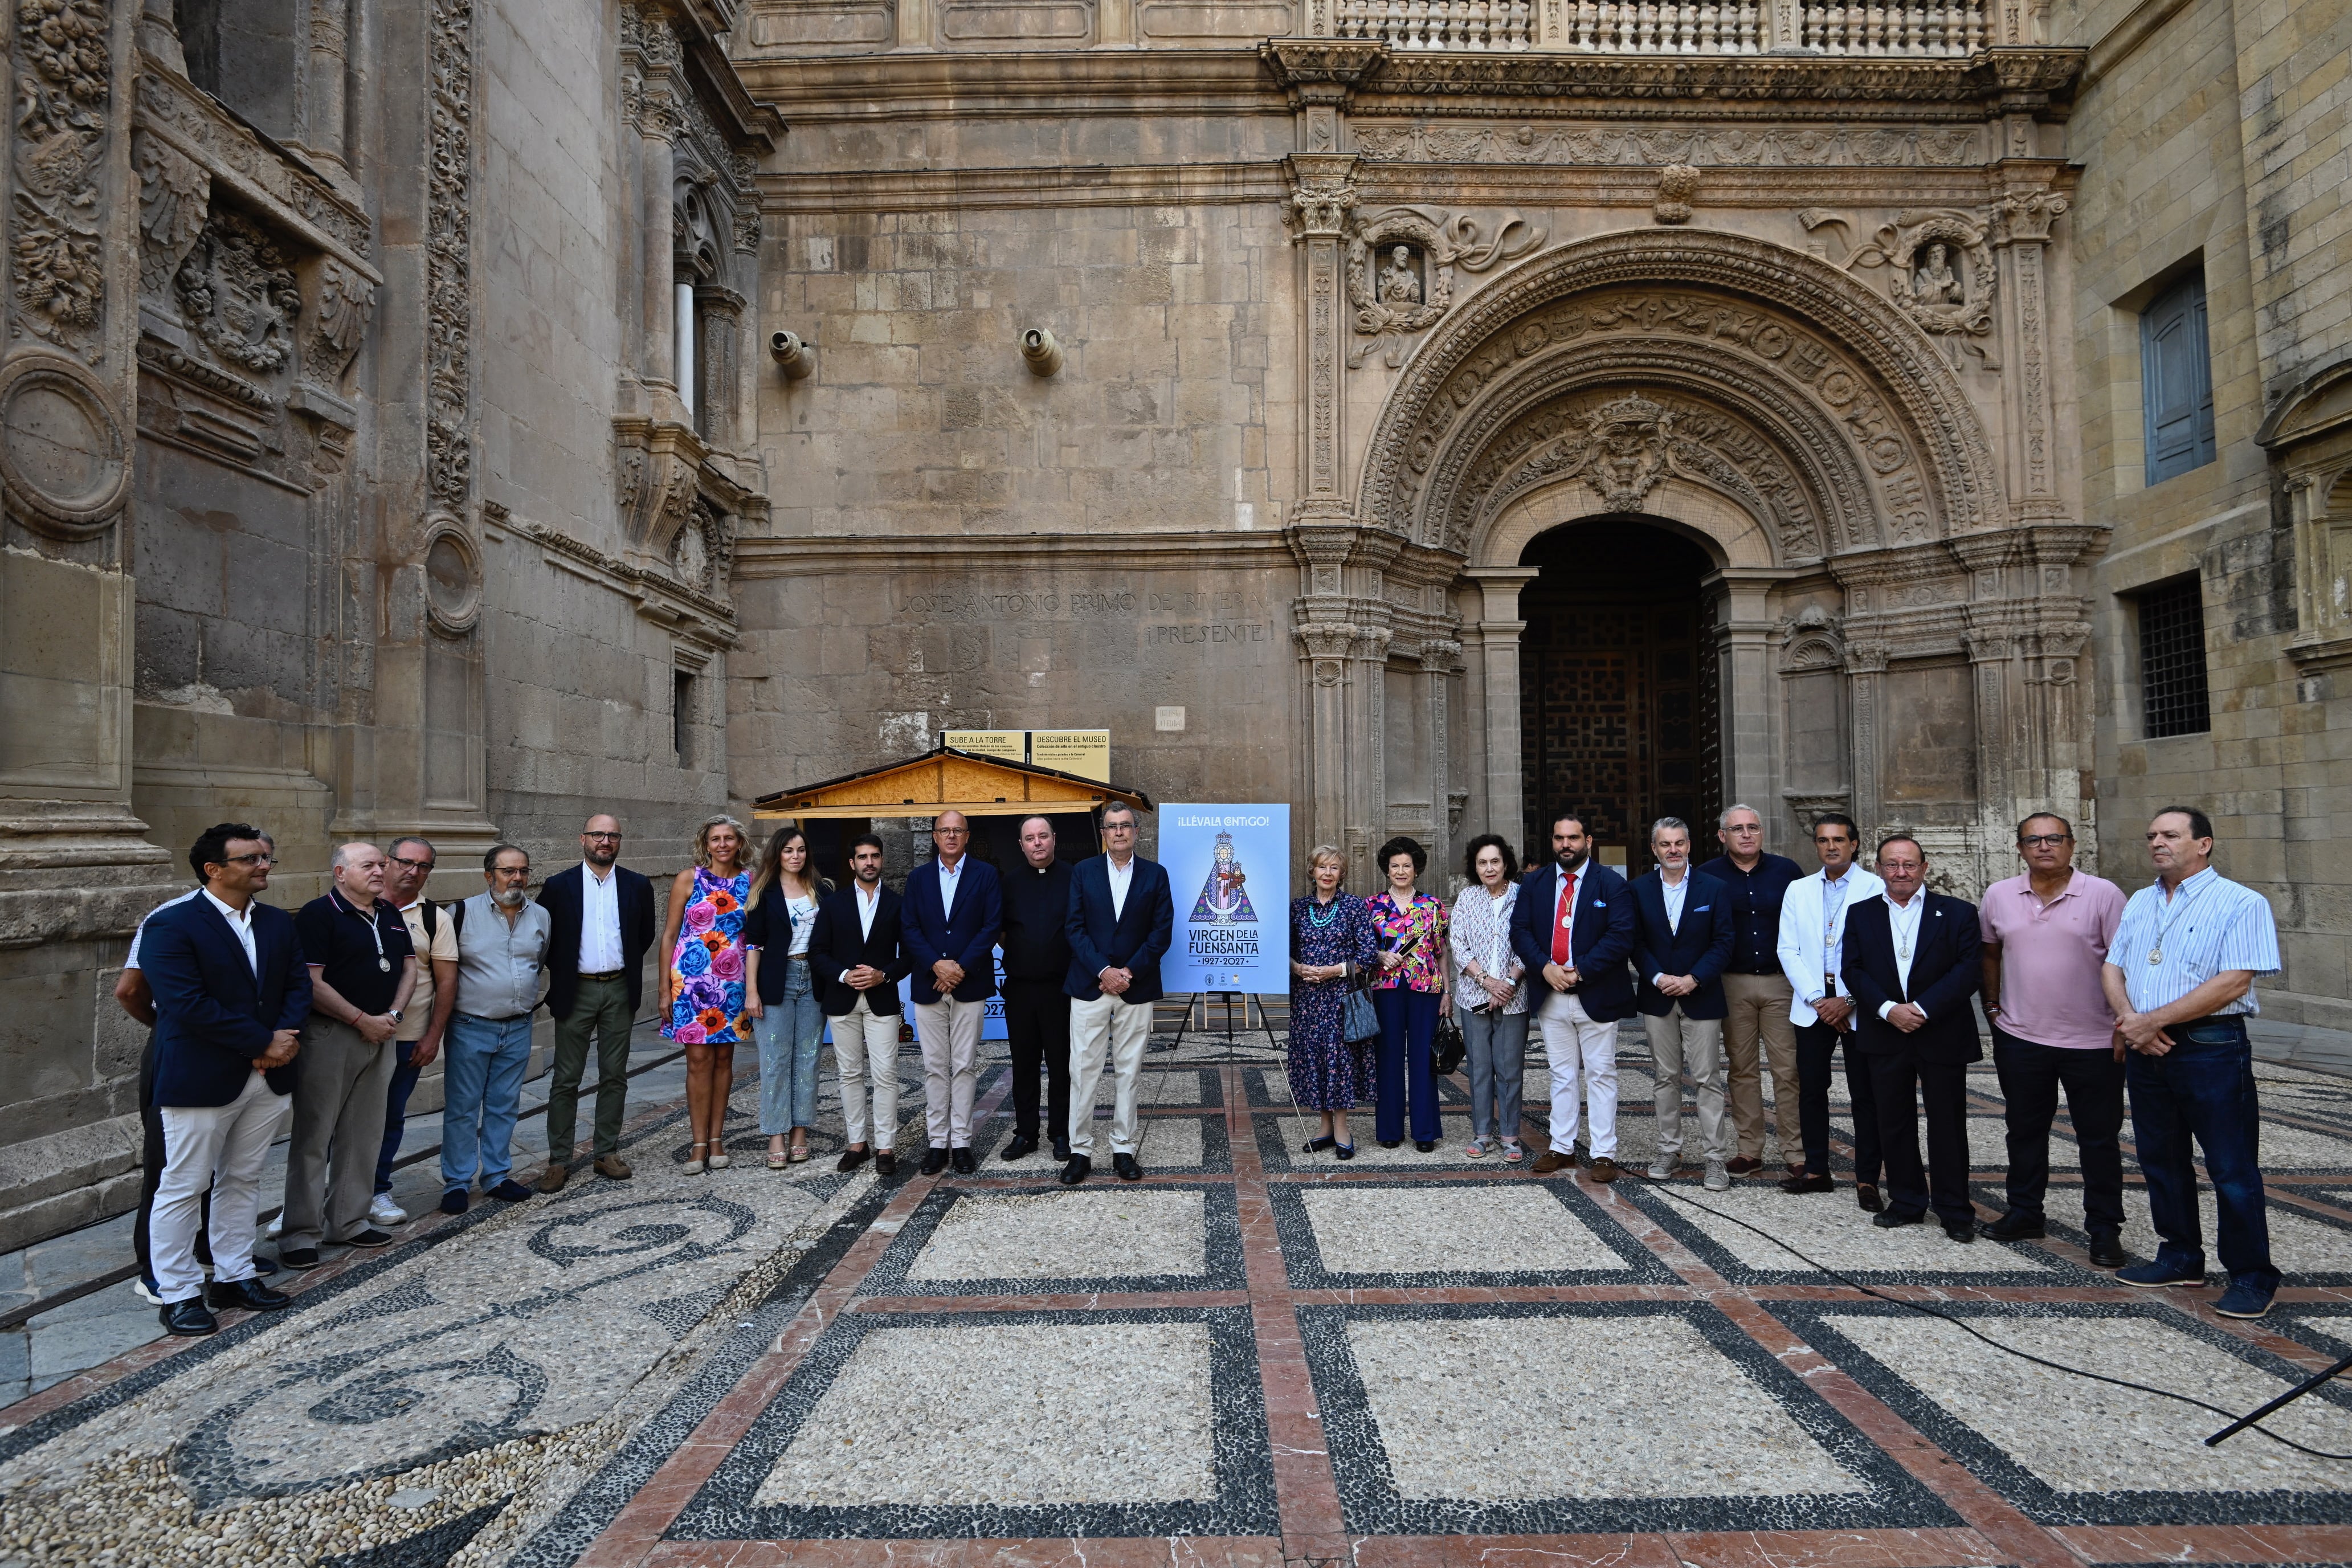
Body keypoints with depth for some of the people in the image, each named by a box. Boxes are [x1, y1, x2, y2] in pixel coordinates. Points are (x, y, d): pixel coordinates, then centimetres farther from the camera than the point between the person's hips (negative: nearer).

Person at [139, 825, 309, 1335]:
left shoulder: (278, 923, 8)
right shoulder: (171, 926, -12)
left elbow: (298, 985, 6)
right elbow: (187, 1004, -20)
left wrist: (285, 1038, -13)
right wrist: (264, 1042, -18)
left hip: (268, 1076, 6)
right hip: (200, 1079, -6)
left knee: (242, 1180, 16)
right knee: (183, 1188, 5)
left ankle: (234, 1279, 27)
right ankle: (178, 1294, 18)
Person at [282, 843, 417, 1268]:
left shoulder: (391, 915, 12)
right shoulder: (319, 914, -9)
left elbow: (408, 967, 14)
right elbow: (311, 983, -15)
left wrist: (392, 1015, -1)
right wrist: (363, 1020, -14)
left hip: (381, 1036, 7)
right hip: (331, 1036, -7)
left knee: (364, 1136, 12)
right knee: (313, 1137, 0)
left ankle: (348, 1221, 23)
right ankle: (299, 1234, 8)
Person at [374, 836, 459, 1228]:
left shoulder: (436, 918, 3)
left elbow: (446, 980, 3)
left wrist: (433, 1035, -2)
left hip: (408, 1037, 1)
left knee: (392, 1117, 9)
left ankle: (377, 1191, 22)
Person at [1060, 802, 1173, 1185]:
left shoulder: (1155, 874, 5)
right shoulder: (1083, 872, 5)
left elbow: (1162, 931, -1)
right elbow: (1076, 928, -1)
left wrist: (1129, 971, -10)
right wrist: (1103, 971, -12)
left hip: (1136, 988, 0)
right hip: (1089, 987, 0)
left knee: (1128, 1072, 7)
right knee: (1083, 1070, 1)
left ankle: (1123, 1150, 16)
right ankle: (1080, 1150, 10)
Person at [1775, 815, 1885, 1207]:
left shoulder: (1876, 888, -2)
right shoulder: (1798, 890, 10)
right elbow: (1788, 950, 5)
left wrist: (1847, 1001, -13)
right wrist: (1817, 999, -6)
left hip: (1858, 1008, -3)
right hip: (1812, 1005, 4)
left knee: (1865, 1095, 2)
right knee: (1811, 1089, 8)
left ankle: (1867, 1179, 10)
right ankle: (1816, 1169, 19)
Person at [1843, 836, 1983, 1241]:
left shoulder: (1957, 913, 0)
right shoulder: (1861, 914, 6)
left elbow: (1970, 969, -8)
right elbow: (1852, 970, 1)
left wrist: (1923, 1008, -17)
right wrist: (1888, 1009, -14)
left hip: (1943, 1036, -2)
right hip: (1884, 1036, 2)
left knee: (1948, 1125, 5)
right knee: (1894, 1124, 10)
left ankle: (1954, 1210, 18)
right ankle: (1907, 1201, 24)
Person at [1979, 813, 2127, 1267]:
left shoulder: (2103, 894, -6)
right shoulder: (1999, 896, 3)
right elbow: (1990, 953, 16)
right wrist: (1993, 1005, 11)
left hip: (2094, 1042, -3)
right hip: (2020, 1038, 3)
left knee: (2100, 1139, 7)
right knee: (2024, 1131, 14)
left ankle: (2104, 1229, 20)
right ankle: (2024, 1214, 28)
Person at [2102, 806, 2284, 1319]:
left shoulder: (2241, 904, -9)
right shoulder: (2140, 903, 13)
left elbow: (2233, 982, -18)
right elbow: (2112, 967, 11)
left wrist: (2154, 1020, -17)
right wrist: (2127, 1017, -8)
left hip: (2212, 1049, -7)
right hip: (2147, 1048, 7)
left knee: (2233, 1170, 1)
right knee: (2161, 1161, 15)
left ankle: (2252, 1276, 16)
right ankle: (2180, 1258, 29)